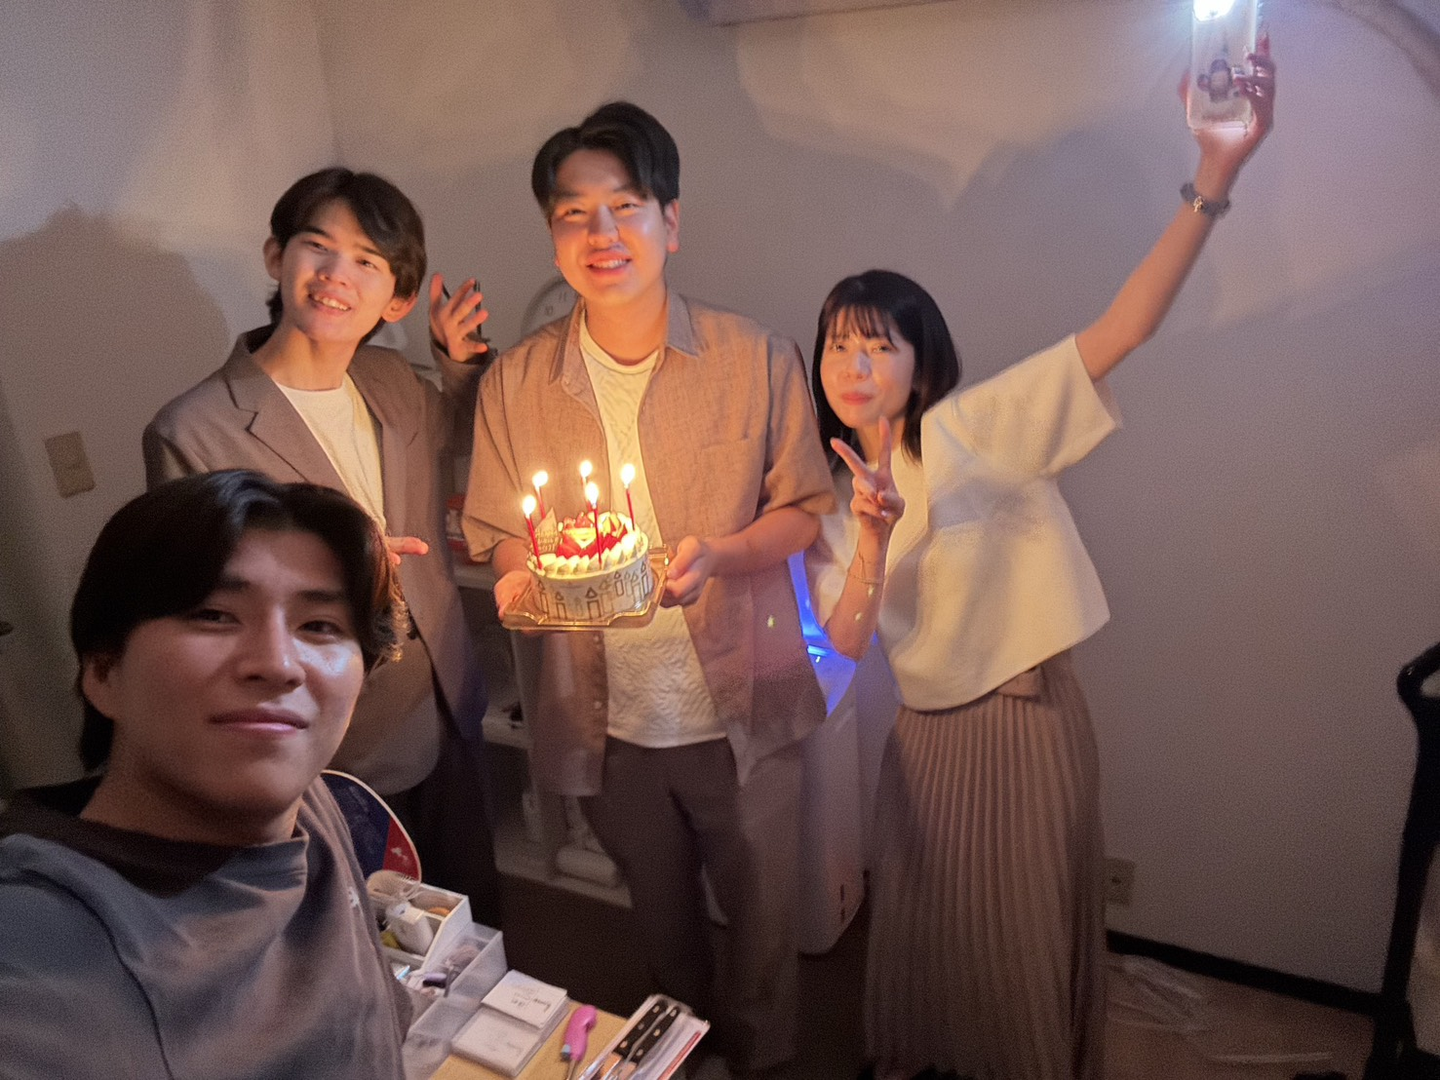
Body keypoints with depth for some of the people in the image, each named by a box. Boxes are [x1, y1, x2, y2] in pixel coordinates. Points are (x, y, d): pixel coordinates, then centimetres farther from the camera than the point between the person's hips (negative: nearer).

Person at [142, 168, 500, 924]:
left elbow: (447, 438, 20)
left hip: (449, 728, 6)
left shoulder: (392, 382, -2)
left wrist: (460, 360, 2)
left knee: (479, 932, 25)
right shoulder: (191, 435, -19)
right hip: (336, 772, -5)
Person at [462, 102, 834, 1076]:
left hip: (741, 709, -2)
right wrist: (523, 575, -20)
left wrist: (717, 555, -23)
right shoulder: (515, 383, -5)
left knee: (764, 913, 16)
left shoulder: (758, 360, -11)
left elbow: (804, 511, -4)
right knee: (661, 915, 26)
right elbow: (499, 537, 3)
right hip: (609, 717, 2)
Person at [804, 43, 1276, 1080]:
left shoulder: (973, 429, -14)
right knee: (922, 925, 23)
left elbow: (1123, 328, -25)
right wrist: (872, 537, -28)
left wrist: (1214, 179, -36)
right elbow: (849, 640, -10)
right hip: (924, 727, 5)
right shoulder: (828, 489, 0)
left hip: (1027, 718, -4)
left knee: (1027, 935, 14)